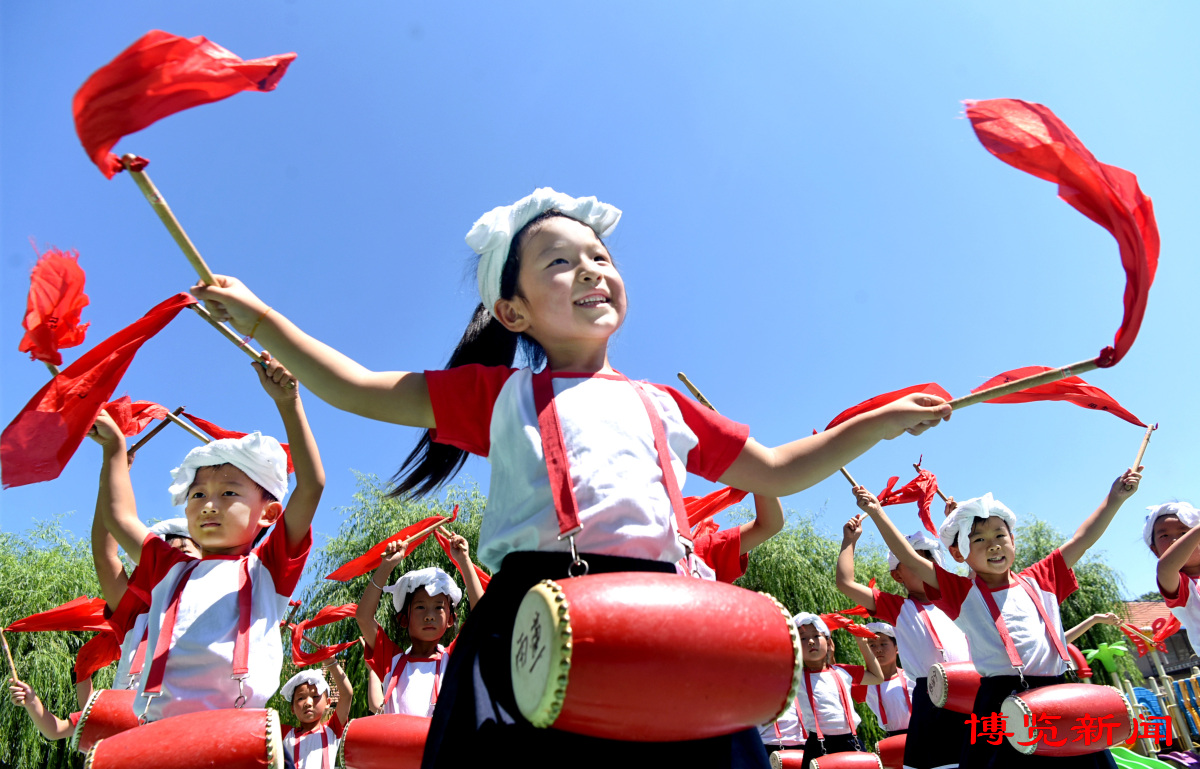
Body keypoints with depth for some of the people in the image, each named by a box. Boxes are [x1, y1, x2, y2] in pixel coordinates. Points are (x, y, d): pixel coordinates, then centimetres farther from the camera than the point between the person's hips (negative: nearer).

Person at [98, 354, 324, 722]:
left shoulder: (267, 567, 13)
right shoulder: (170, 570, 25)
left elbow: (311, 485, 2)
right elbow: (122, 517, 36)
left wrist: (288, 403, -3)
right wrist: (115, 446, 39)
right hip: (158, 725, 3)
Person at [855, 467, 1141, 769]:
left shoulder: (1039, 580, 15)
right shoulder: (962, 594, 6)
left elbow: (1081, 540, 16)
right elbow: (909, 559, 2)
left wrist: (1115, 497, 14)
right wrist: (876, 511, 0)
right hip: (1000, 705, -3)